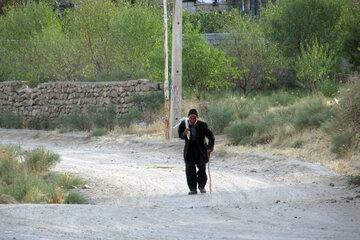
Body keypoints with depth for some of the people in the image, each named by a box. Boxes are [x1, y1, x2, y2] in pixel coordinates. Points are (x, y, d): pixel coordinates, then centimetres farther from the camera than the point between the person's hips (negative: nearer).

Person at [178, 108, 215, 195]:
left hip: (201, 149, -1)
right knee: (190, 168, -9)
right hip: (189, 150, 1)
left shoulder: (202, 125, -15)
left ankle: (201, 186, 8)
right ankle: (193, 189, -2)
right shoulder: (184, 124, -10)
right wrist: (184, 134, -19)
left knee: (202, 167, -14)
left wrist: (209, 148, -20)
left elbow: (211, 137, -7)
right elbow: (180, 135, 5)